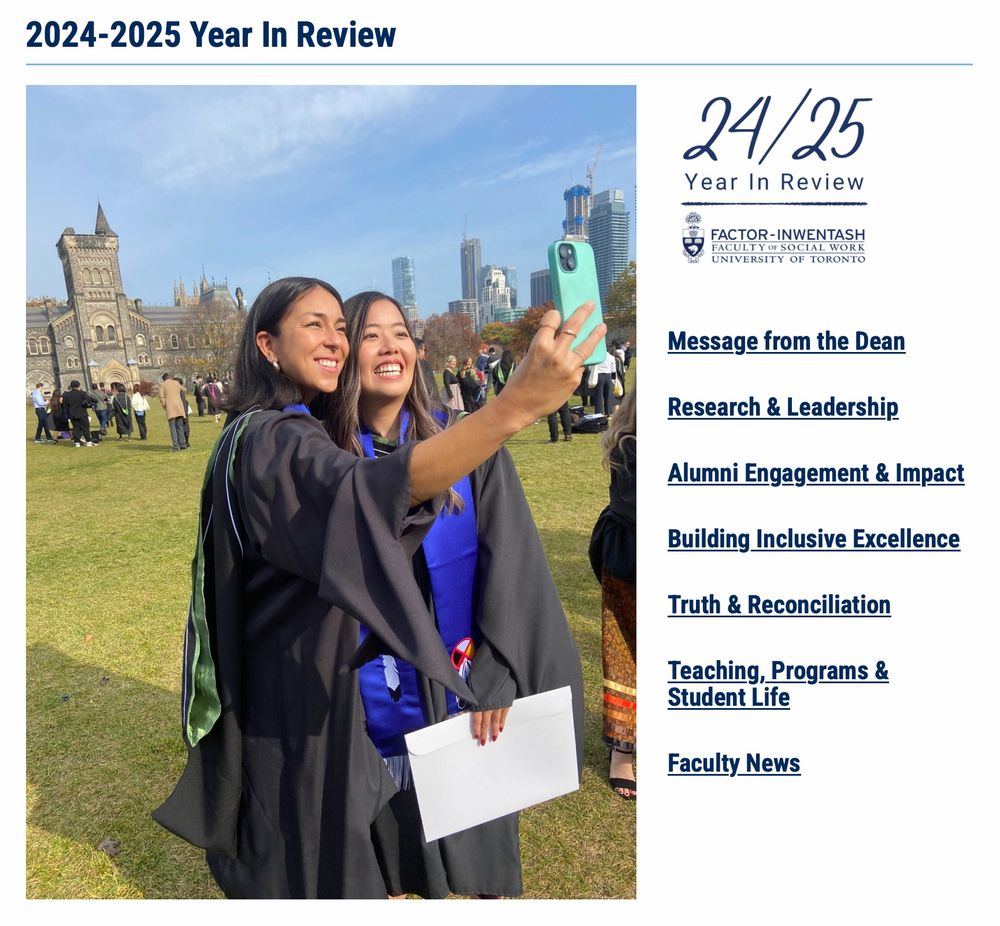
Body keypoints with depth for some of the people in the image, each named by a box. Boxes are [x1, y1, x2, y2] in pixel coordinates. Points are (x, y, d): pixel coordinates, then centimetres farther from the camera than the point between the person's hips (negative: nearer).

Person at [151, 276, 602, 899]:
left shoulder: (268, 435, 7)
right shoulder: (269, 441, -27)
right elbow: (370, 494, -48)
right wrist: (517, 405, -60)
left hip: (309, 670, 9)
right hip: (293, 691, -9)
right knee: (311, 849, 13)